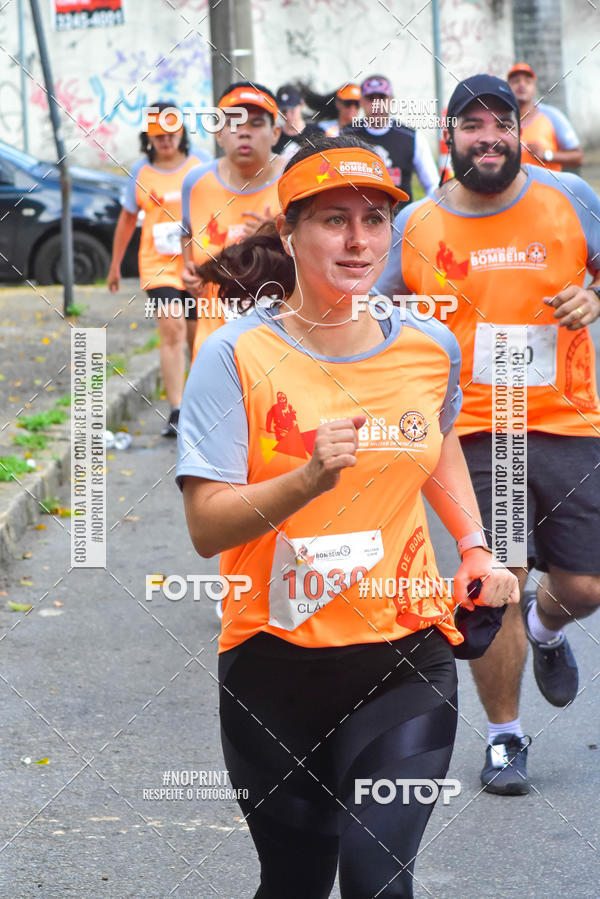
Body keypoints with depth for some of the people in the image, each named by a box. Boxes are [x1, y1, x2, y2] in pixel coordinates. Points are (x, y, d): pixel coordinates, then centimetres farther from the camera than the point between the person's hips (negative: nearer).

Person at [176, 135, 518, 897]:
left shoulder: (431, 348, 2)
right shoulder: (237, 356, -10)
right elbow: (207, 527, -17)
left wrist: (475, 548, 14)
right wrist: (311, 477, -31)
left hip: (405, 660, 1)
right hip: (275, 662, -1)